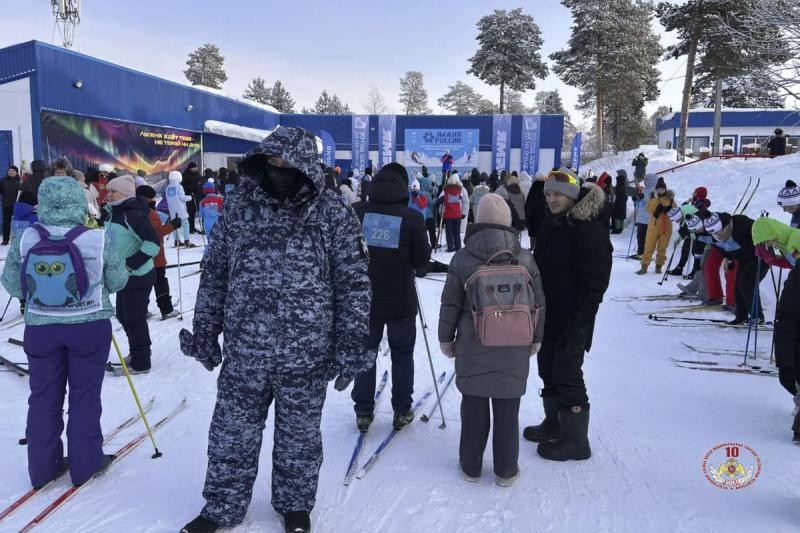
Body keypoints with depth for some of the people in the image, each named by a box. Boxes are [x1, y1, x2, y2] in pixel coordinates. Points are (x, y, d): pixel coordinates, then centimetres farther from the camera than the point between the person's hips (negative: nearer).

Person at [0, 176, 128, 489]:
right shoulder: (98, 240, -15)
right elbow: (117, 282, -4)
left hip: (40, 328, 2)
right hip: (89, 326, -2)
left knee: (43, 396, 15)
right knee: (85, 395, 12)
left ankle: (43, 467, 26)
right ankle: (85, 463, 21)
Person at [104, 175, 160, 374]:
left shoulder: (133, 215, -21)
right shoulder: (115, 214, 9)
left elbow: (153, 243, -27)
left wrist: (131, 264, -25)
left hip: (138, 276, -10)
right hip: (124, 275, 10)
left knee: (135, 319, -1)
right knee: (123, 316, 20)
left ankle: (141, 363, 12)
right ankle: (137, 353, 37)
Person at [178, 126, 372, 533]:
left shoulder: (332, 212, -7)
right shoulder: (239, 206, 1)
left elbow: (353, 282, -5)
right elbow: (215, 273, 8)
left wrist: (350, 346, -7)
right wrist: (205, 331, 8)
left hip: (306, 355, -2)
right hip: (244, 352, 2)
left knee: (299, 437, 16)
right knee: (232, 434, 15)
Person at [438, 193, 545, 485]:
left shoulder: (462, 258, -9)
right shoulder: (525, 259, -4)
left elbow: (450, 304, -5)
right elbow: (538, 304, 3)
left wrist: (446, 338, 8)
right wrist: (536, 339, 16)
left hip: (472, 346, 0)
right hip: (515, 349, 1)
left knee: (474, 405, 13)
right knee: (507, 409, 11)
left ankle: (470, 466, 26)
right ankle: (506, 470, 24)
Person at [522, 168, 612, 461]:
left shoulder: (590, 228, -15)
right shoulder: (551, 224, 12)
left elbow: (594, 281, -18)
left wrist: (578, 321, -20)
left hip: (571, 319, -9)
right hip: (547, 315, 9)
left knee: (567, 373, -4)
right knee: (548, 369, 17)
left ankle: (575, 440, 9)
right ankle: (554, 423, 34)